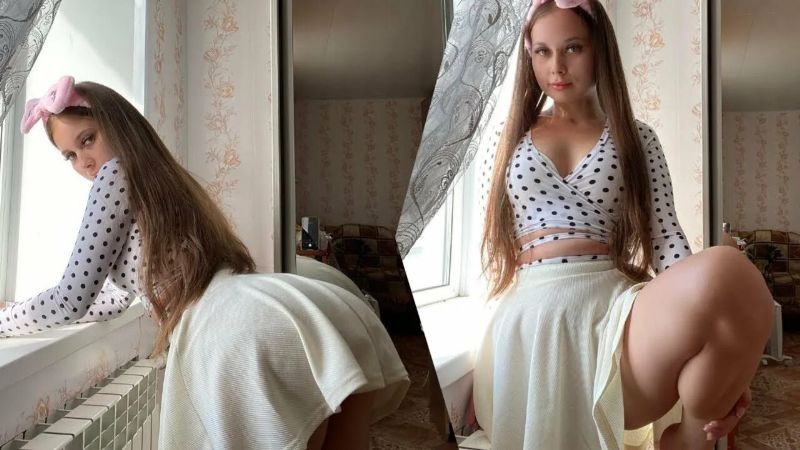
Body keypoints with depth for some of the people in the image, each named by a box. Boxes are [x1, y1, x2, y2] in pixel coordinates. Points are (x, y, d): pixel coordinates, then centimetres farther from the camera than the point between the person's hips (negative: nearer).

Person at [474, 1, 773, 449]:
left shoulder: (637, 138, 16)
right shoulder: (514, 137, 17)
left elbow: (667, 237, 6)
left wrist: (721, 366, -10)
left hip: (613, 307, -1)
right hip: (528, 320, 2)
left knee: (728, 272, -30)